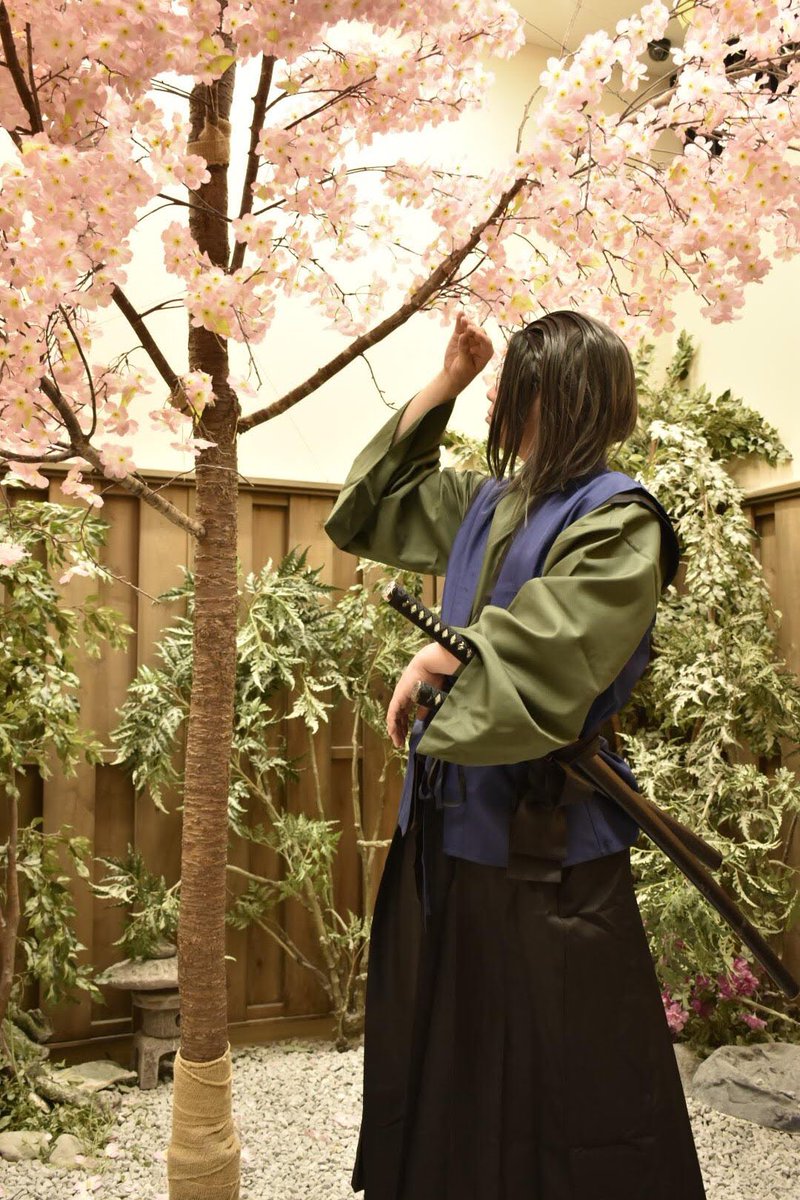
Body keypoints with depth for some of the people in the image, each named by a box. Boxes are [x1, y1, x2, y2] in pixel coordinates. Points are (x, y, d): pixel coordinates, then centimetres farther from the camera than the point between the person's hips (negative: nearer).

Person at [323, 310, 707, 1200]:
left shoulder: (617, 522, -11)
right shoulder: (485, 504, 11)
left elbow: (546, 658, -21)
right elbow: (369, 508, 21)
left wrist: (437, 661, -6)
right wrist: (442, 384, 15)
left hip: (543, 833, -7)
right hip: (453, 817, 8)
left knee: (558, 1076, 5)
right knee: (438, 1058, 18)